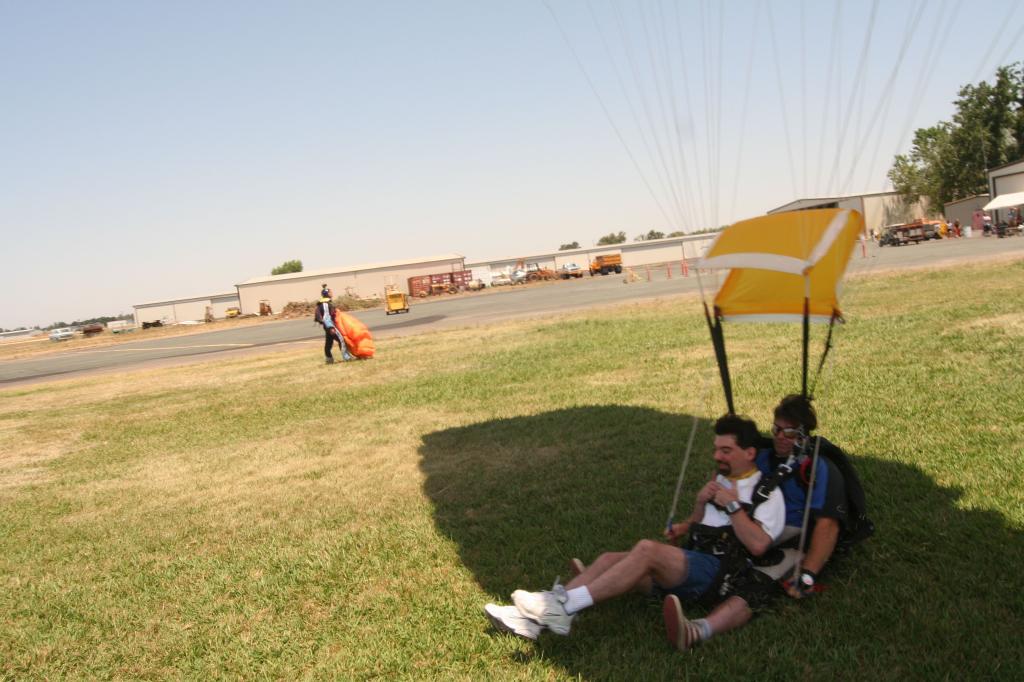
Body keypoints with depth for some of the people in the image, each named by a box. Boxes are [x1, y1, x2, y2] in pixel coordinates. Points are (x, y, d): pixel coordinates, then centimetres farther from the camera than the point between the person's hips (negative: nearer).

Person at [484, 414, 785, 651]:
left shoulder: (769, 493, 0)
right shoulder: (718, 481, 22)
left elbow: (758, 544, -12)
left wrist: (732, 506, -12)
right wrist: (700, 503, 7)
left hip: (723, 571, -7)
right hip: (693, 562, 8)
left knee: (647, 549, -32)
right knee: (610, 558, -13)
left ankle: (564, 605, -34)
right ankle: (533, 618, -26)